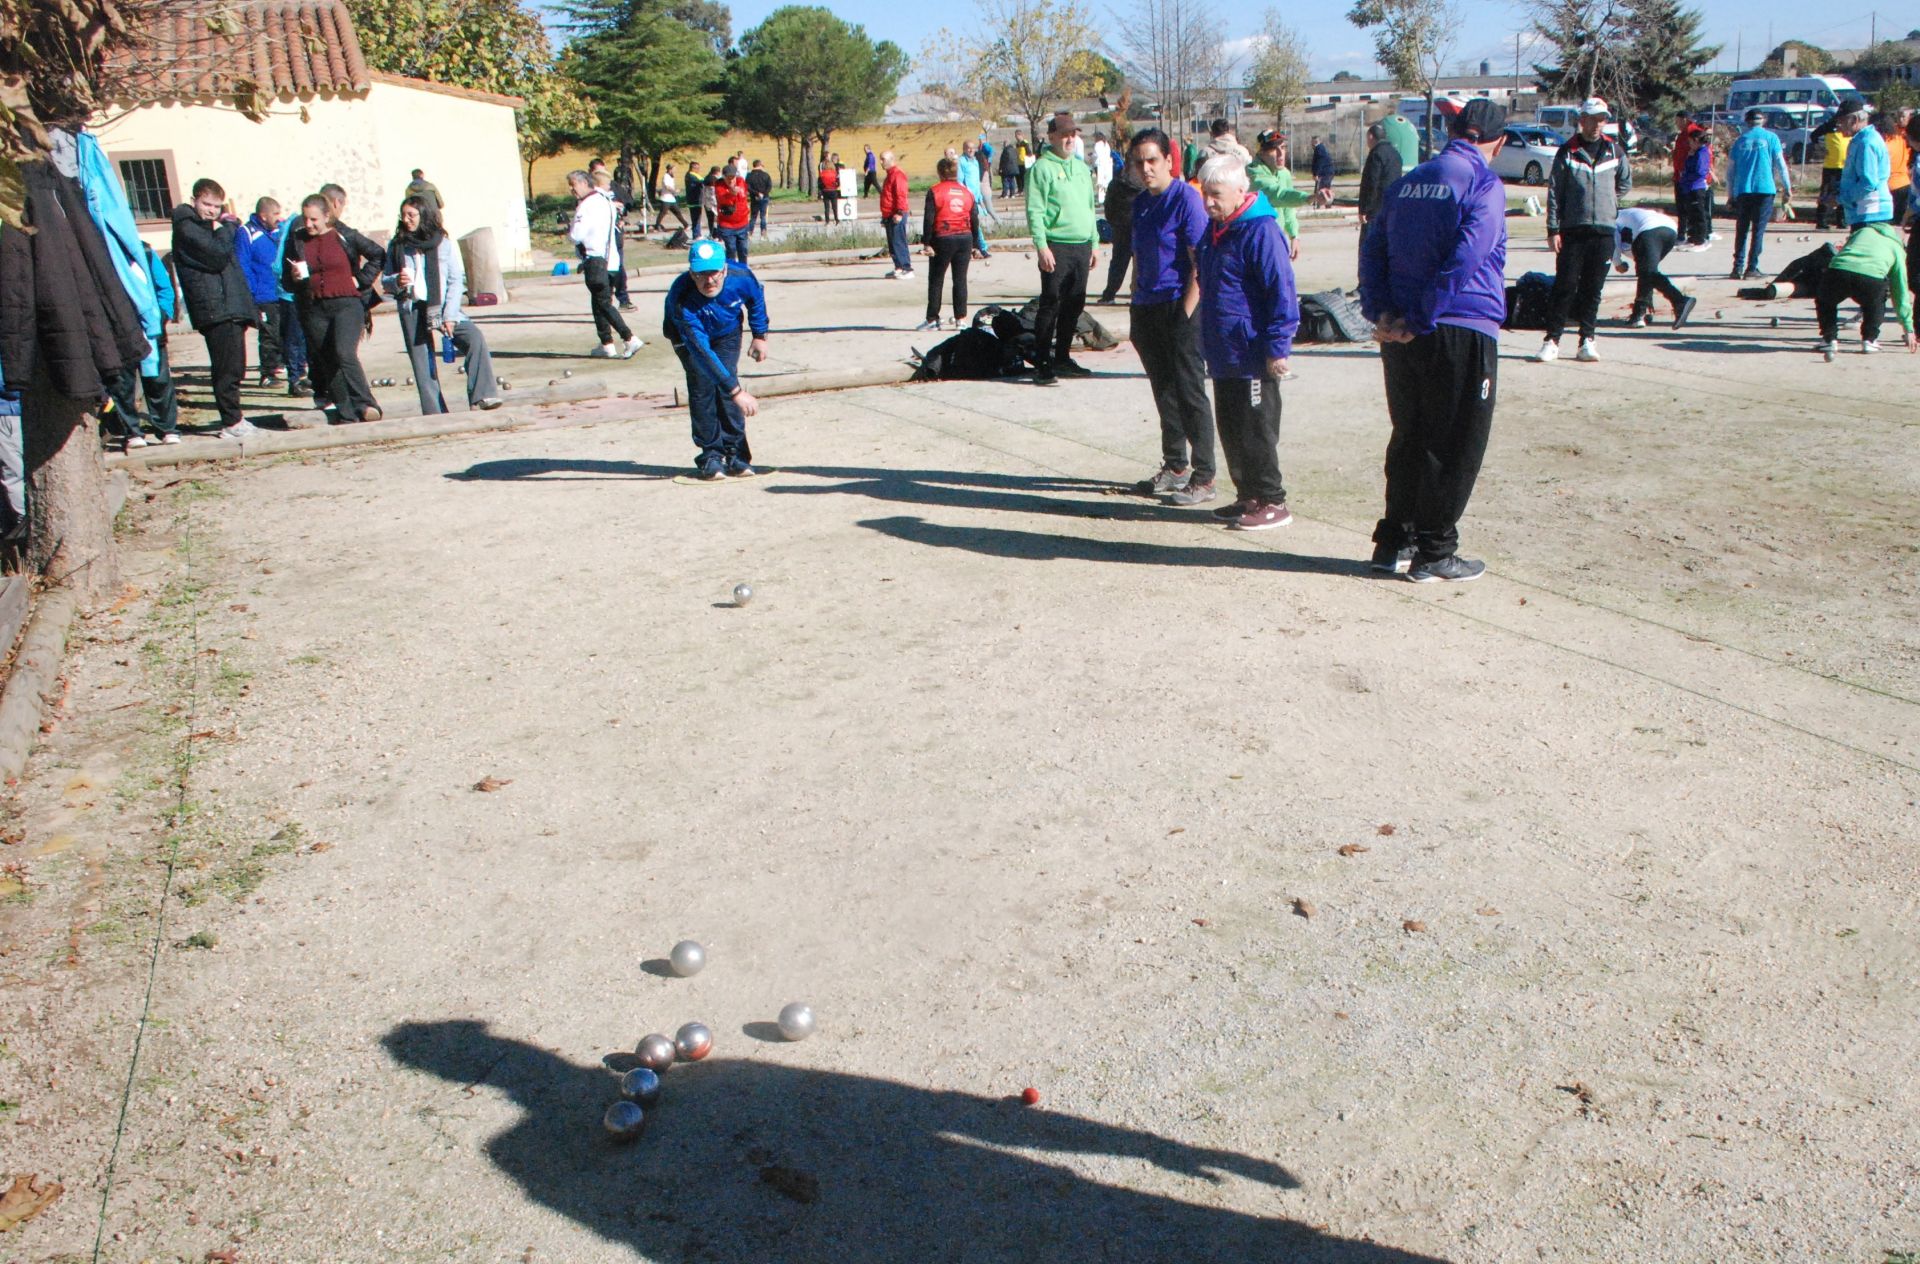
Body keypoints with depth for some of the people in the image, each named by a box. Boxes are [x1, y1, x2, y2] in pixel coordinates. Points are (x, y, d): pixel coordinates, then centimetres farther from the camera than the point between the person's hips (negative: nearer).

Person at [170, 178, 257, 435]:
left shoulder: (211, 226, 23)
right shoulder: (186, 227, -5)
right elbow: (218, 255, -16)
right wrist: (225, 229, -4)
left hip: (231, 307, 9)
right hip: (215, 307, -9)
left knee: (233, 367, 13)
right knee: (228, 367, -10)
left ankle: (233, 416, 20)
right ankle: (232, 420, -6)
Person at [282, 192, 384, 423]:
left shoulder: (345, 236, 0)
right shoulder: (296, 240, 8)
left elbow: (379, 255, 9)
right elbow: (286, 281, 13)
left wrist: (361, 280, 2)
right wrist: (294, 277, -9)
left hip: (346, 304, -4)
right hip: (314, 310, 4)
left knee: (344, 354, -24)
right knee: (328, 364, 4)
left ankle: (365, 404, -22)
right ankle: (347, 415, 11)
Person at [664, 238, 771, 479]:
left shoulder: (742, 276, -34)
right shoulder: (682, 298, -43)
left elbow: (757, 298, -6)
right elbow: (701, 351, -48)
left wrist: (760, 336, 1)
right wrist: (736, 390, -53)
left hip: (727, 333, 2)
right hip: (689, 335, -2)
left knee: (727, 384, -12)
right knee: (702, 388, -14)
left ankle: (735, 454, -6)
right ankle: (711, 455, -3)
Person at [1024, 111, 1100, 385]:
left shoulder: (1082, 167, 17)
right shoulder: (1042, 167, -5)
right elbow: (1035, 211, -11)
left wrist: (1094, 243, 19)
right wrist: (1042, 246, -19)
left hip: (1082, 246, 7)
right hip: (1056, 247, -7)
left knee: (1074, 306, 10)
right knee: (1050, 305, -8)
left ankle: (1062, 357, 20)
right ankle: (1042, 364, -4)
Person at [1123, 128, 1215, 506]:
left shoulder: (1186, 197, -11)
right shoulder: (1140, 203, 11)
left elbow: (1200, 262, -14)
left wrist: (1186, 315, -18)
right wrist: (1135, 309, 12)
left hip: (1179, 308, -7)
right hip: (1148, 310, 7)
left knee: (1189, 393, -3)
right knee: (1164, 392, 14)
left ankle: (1204, 478, 3)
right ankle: (1175, 467, 26)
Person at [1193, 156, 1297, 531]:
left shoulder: (1261, 232, -16)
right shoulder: (1215, 230, 12)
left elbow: (1282, 292, -19)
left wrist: (1278, 346, -20)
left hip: (1253, 356, -9)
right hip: (1223, 355, 9)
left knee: (1256, 432, -2)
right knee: (1230, 429, 15)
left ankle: (1272, 502, 8)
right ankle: (1248, 496, 26)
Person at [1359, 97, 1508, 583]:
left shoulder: (1407, 183, 11)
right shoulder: (1484, 186, -9)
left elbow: (1373, 252, 7)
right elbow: (1462, 263, -18)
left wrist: (1381, 313, -1)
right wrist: (1421, 321, -14)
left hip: (1401, 337, 6)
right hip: (1462, 334, -6)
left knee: (1408, 440, 16)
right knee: (1454, 448, 4)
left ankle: (1393, 543, 21)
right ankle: (1433, 553, 9)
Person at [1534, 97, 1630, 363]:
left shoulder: (1614, 150, 9)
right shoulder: (1568, 152, 1)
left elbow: (1625, 183, 23)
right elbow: (1554, 191, -1)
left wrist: (1607, 203, 14)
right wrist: (1553, 229, -6)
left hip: (1604, 231, 2)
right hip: (1572, 230, -2)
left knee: (1593, 289, 5)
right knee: (1565, 286, -4)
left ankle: (1587, 339, 9)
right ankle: (1552, 340, 0)